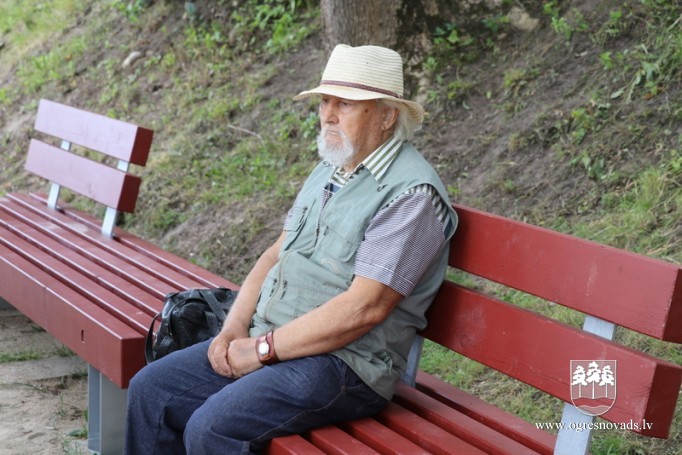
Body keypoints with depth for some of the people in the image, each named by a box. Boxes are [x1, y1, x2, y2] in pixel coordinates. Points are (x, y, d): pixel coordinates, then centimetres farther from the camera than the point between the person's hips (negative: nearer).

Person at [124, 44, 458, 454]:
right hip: (269, 344, 9)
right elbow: (277, 254, 16)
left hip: (345, 365, -9)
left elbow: (364, 308, -23)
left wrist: (262, 349, -17)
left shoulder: (412, 193, -16)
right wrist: (233, 329, 0)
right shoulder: (329, 171, 13)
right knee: (150, 390, 5)